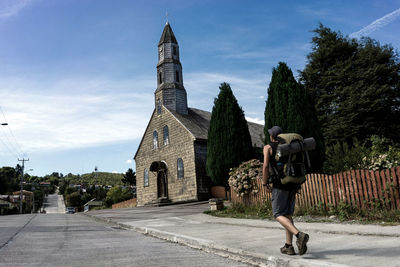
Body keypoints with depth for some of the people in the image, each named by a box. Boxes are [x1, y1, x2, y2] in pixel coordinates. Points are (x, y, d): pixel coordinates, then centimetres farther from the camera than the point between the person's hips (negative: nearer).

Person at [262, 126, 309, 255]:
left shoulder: (268, 147, 0)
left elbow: (266, 166, -12)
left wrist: (264, 182, 0)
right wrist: (297, 185, 19)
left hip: (279, 184, -6)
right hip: (293, 184, 6)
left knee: (279, 215, -2)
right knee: (287, 214, 13)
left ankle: (299, 235, -23)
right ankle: (289, 246, 13)